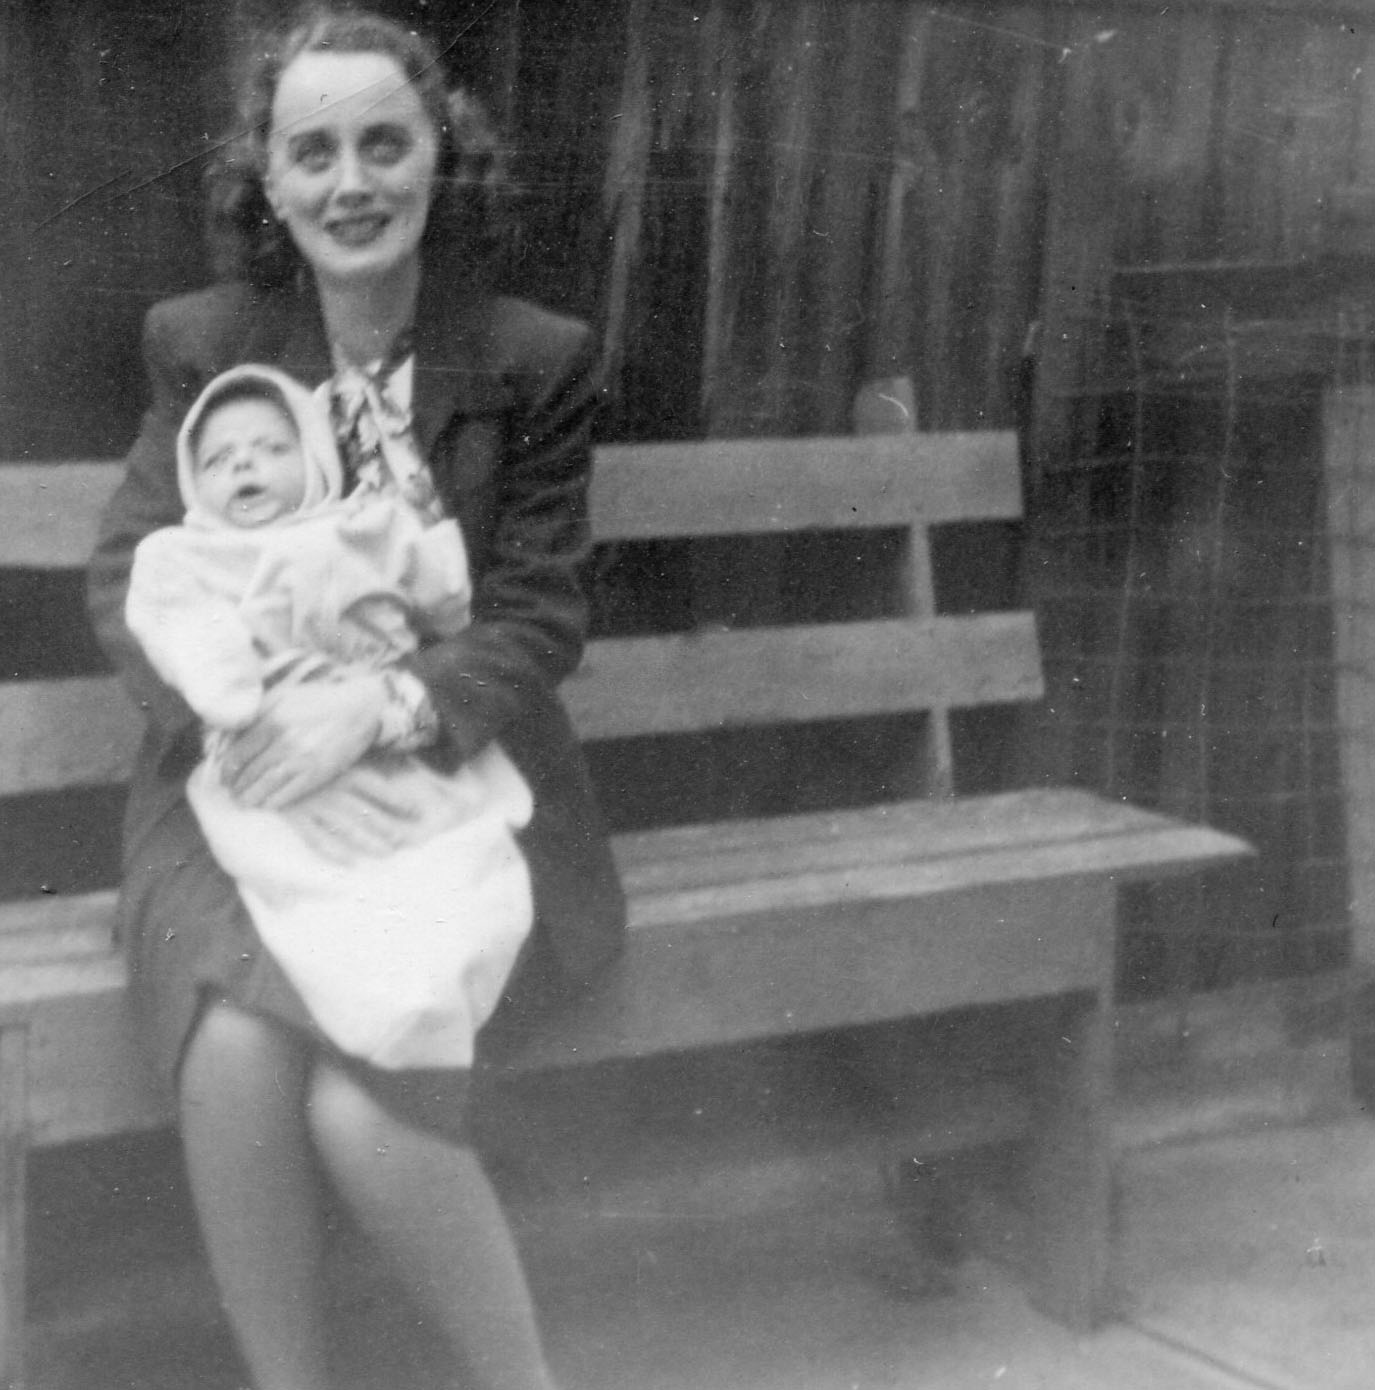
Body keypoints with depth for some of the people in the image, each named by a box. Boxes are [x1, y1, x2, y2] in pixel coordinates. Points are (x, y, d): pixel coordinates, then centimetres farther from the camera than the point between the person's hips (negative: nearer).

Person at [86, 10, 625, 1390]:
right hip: (245, 780, 2)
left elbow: (539, 615, -3)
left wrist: (383, 702, -23)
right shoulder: (198, 345, 4)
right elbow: (129, 578, -1)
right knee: (232, 1055, -30)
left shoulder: (535, 361, 0)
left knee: (364, 1108, -26)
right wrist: (251, 722, -21)